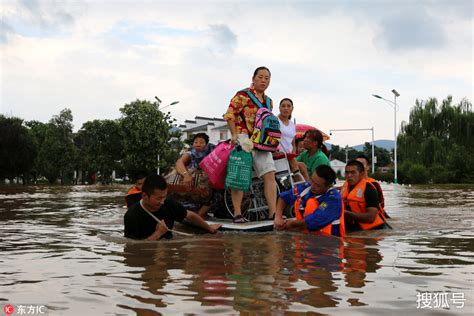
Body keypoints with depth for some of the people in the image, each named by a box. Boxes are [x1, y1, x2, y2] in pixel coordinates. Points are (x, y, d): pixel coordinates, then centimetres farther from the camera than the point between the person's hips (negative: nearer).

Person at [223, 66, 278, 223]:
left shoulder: (268, 101, 18)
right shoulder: (243, 95, -3)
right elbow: (229, 115, -8)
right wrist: (234, 135, -15)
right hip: (243, 138, -6)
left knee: (270, 175, -4)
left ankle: (273, 213, -5)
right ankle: (237, 213, -2)